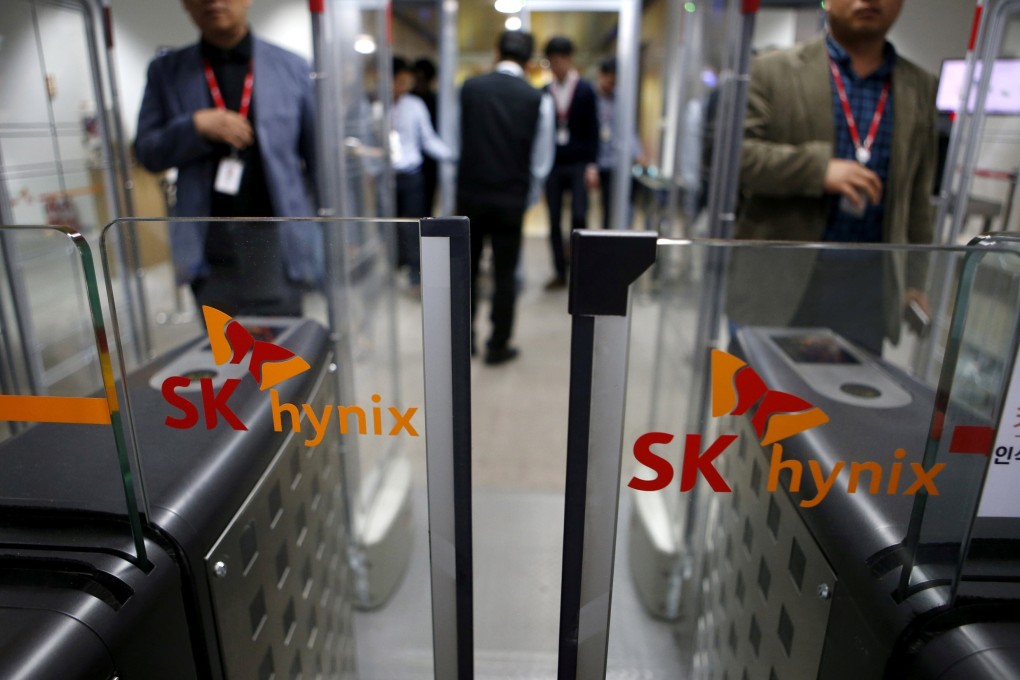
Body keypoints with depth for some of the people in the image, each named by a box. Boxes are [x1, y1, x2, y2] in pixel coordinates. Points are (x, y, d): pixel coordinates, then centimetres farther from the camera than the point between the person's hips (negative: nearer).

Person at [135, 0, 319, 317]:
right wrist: (195, 126, -13)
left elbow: (319, 156, 5)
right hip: (208, 242, 1)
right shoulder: (167, 71, 7)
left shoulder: (292, 67, 4)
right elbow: (146, 151, 6)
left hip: (274, 236, -1)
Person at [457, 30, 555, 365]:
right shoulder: (539, 99, -6)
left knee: (467, 268, 15)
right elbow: (540, 162, -3)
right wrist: (528, 200, 10)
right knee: (505, 275, 8)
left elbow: (458, 139, 7)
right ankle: (498, 346, 16)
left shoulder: (470, 87, -2)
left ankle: (465, 338, 25)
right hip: (511, 200, -1)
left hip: (470, 193, 2)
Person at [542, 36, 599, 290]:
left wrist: (592, 165, -7)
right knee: (554, 222, 3)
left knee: (579, 217, -11)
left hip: (578, 164, -2)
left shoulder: (585, 90, 2)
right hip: (552, 164, 2)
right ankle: (560, 272, 14)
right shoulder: (545, 93, 5)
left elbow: (593, 130, 0)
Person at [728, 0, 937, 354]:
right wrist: (819, 168, -18)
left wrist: (915, 280, 12)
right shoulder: (773, 71, 1)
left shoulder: (921, 87, 12)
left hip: (868, 286, 3)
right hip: (779, 275, -2)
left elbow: (918, 196, 13)